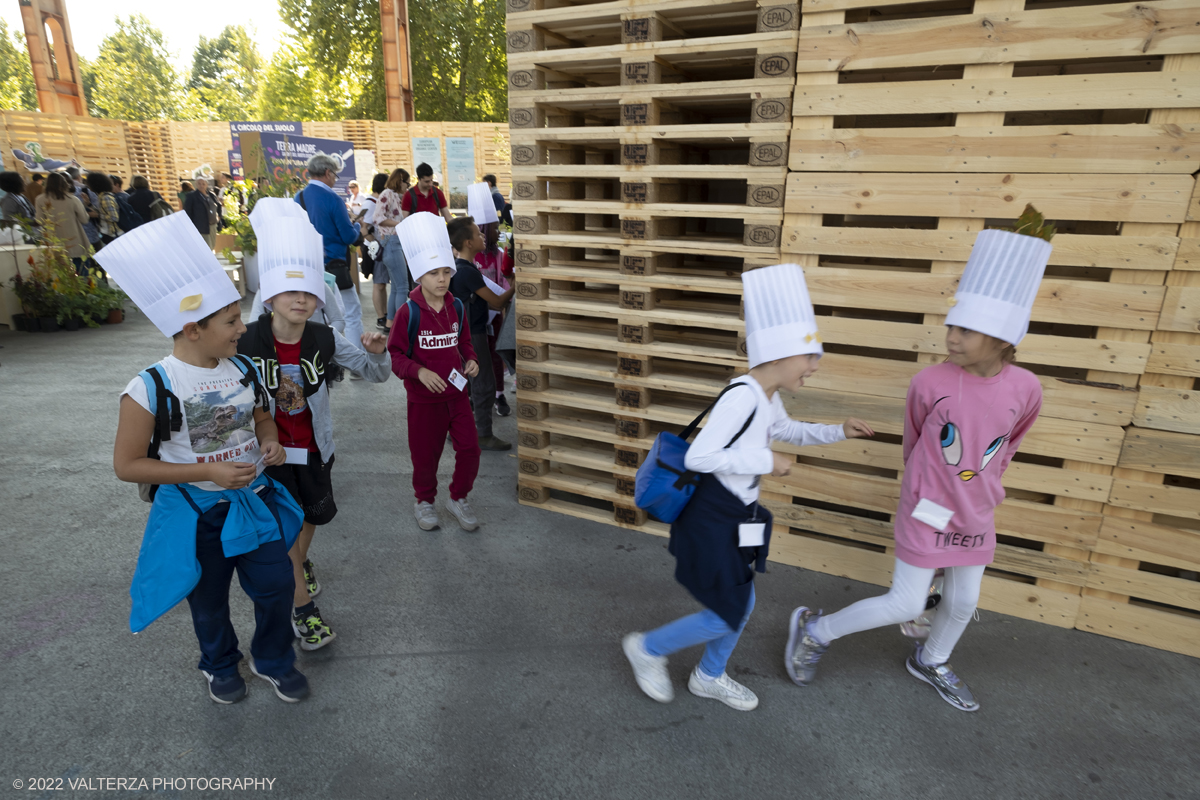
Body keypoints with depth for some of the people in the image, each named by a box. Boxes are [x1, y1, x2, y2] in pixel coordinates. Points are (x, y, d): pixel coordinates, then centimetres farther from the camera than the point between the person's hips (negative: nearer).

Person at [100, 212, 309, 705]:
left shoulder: (243, 369, -6)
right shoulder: (150, 390, -22)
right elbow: (126, 465, -16)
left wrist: (270, 441, -12)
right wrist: (207, 471, -24)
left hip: (254, 501, 4)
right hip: (196, 513, -3)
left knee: (276, 586, 11)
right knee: (209, 601, 19)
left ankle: (274, 660, 38)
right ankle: (220, 666, 48)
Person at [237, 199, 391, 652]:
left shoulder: (325, 339, -13)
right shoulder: (246, 341, -19)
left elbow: (377, 375, -8)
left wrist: (377, 353, -30)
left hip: (314, 446, 3)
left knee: (312, 514, 22)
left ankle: (298, 563, 54)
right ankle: (302, 608, 19)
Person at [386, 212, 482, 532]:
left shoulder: (457, 307, 0)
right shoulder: (408, 312, -13)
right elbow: (395, 355, -11)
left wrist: (471, 360, -7)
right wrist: (419, 371, -27)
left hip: (457, 392, 4)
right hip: (424, 397, -3)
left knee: (469, 449, 2)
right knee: (425, 455, 10)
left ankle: (458, 498, 27)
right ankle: (424, 501, 36)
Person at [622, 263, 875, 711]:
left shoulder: (768, 398, 3)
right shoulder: (742, 396, -27)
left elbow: (789, 431, 25)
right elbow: (698, 457, -31)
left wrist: (838, 432, 12)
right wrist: (765, 462, -23)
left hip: (737, 519, 10)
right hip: (713, 522, -10)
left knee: (742, 607, 22)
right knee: (726, 618, 4)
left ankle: (709, 678, 45)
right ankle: (647, 648, 26)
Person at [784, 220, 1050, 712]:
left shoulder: (1025, 389, -13)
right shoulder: (930, 383, -21)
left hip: (976, 514, 4)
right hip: (926, 510, -4)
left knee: (963, 602, 19)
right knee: (904, 606, -1)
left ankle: (930, 663, 47)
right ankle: (815, 631, 19)